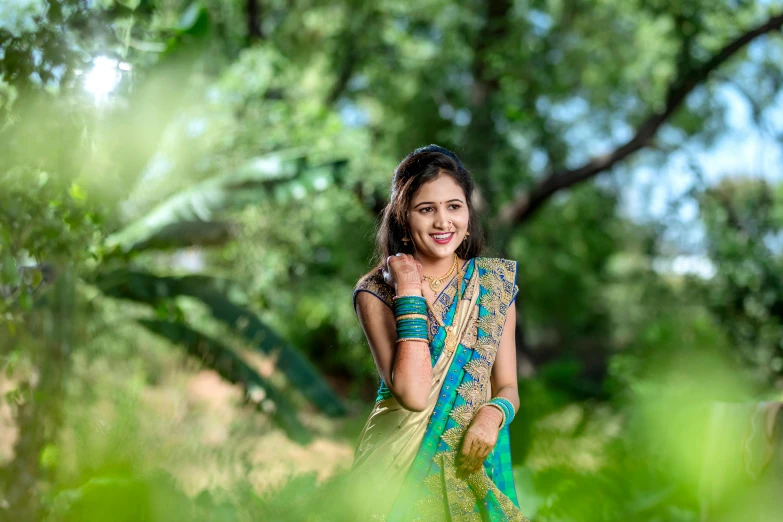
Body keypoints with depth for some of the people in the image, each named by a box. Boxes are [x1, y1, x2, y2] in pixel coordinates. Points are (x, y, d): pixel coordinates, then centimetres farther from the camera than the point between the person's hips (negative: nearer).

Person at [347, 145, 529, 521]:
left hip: (475, 459, 3)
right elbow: (414, 394, -22)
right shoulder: (376, 292, -10)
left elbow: (507, 386, 4)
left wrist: (494, 413, -18)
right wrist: (409, 290, -20)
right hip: (402, 466, -2)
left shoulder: (495, 281, 0)